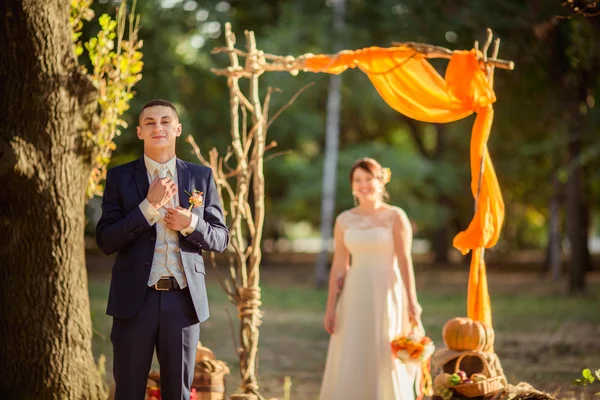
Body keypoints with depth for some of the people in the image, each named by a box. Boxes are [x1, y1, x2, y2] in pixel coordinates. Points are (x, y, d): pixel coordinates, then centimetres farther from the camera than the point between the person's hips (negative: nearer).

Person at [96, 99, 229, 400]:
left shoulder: (201, 177, 8)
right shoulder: (120, 177, 3)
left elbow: (220, 239, 9)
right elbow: (105, 241, -5)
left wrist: (191, 224, -11)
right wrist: (149, 206, -14)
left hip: (184, 299, 1)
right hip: (135, 298, -1)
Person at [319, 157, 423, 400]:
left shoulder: (396, 217, -3)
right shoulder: (344, 221, 7)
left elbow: (404, 261, -10)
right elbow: (339, 266, 7)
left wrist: (412, 302, -17)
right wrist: (331, 307, 3)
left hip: (387, 294, -3)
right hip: (355, 297, 3)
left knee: (386, 360, -2)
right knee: (350, 362, 1)